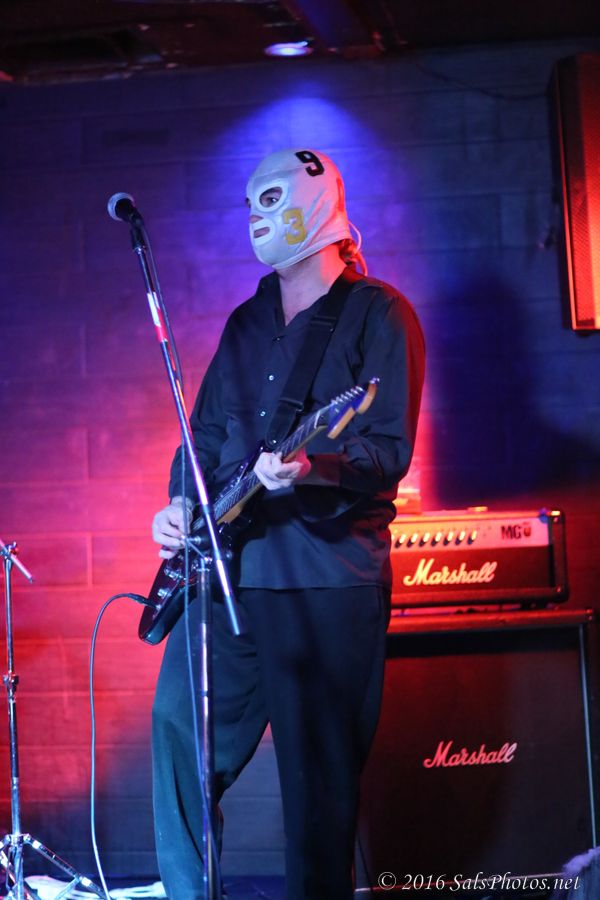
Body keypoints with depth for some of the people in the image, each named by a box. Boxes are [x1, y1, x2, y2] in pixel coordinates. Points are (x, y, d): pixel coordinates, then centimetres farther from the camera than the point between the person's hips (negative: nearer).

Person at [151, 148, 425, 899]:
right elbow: (206, 429, 20)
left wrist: (311, 468, -27)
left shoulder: (377, 313, -1)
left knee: (320, 766, -2)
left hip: (329, 571, -6)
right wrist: (182, 502, 1)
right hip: (228, 563, 6)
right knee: (180, 724, 4)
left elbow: (390, 450, -10)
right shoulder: (246, 322, 19)